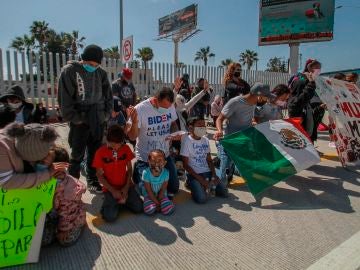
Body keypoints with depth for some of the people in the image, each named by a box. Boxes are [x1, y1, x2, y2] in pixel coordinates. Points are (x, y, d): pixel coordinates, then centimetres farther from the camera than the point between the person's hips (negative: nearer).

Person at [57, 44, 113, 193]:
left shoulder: (101, 73, 7)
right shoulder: (70, 70, -6)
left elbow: (108, 95, 13)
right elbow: (64, 98, -10)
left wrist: (106, 114, 4)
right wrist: (74, 118, -13)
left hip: (98, 120, 4)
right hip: (80, 121, -4)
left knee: (95, 153, 12)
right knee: (77, 155, 2)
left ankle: (92, 181, 25)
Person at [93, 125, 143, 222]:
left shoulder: (126, 148, -5)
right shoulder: (100, 152, -13)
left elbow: (129, 168, 3)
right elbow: (100, 175, -8)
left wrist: (127, 187, -8)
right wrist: (113, 190, -15)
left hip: (125, 186, 3)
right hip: (110, 188, -2)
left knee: (139, 208, -12)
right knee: (110, 216, -20)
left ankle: (123, 199, 15)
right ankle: (109, 200, 11)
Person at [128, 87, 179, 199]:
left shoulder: (170, 106, -8)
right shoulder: (140, 109, -21)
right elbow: (132, 137, -19)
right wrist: (134, 123, -39)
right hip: (145, 158, -5)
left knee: (173, 188, 12)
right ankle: (138, 172, 29)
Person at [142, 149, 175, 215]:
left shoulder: (165, 172, -16)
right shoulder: (146, 173, -21)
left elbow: (163, 190, -10)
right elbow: (149, 191, -15)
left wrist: (158, 202, -12)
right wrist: (156, 202, -15)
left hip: (161, 195, 1)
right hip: (149, 195, -1)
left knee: (169, 210, -20)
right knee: (149, 210, -26)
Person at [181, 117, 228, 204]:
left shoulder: (205, 140, 8)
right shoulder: (187, 141, -10)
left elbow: (209, 160, 11)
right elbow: (186, 165, -11)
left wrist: (214, 174, -6)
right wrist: (201, 179, -15)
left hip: (207, 172, 5)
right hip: (194, 174, -5)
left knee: (224, 192, -8)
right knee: (201, 198, -24)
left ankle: (207, 185, 15)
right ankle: (194, 186, 5)